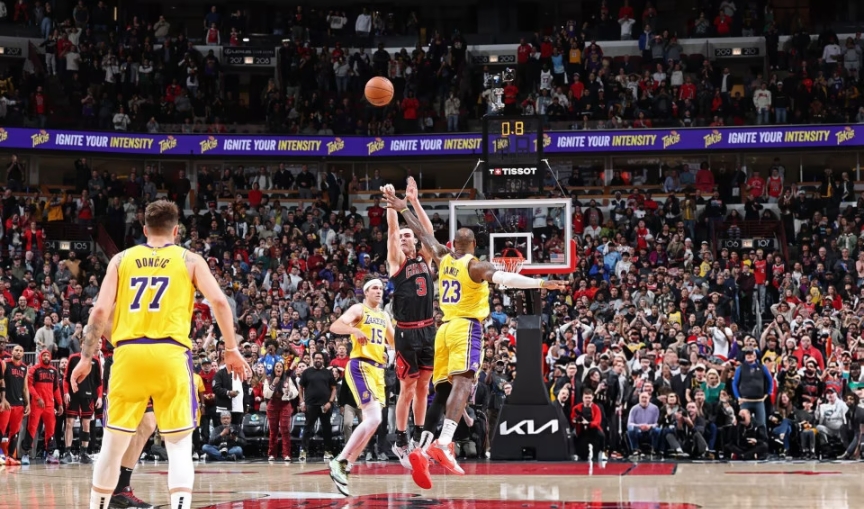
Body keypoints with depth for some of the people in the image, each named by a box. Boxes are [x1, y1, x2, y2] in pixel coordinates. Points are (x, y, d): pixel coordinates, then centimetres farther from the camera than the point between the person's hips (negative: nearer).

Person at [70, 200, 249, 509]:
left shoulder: (121, 260, 13)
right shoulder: (189, 260, 10)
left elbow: (100, 310, 5)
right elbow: (219, 302, -1)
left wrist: (86, 359, 10)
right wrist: (231, 350, 6)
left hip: (128, 354, 2)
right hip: (170, 353, -2)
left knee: (113, 444, 12)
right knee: (179, 444, 1)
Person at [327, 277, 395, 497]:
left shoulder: (384, 316, 20)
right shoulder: (358, 309, -2)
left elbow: (393, 342, 31)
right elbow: (335, 326, -17)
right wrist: (354, 330, -35)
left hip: (378, 369, 8)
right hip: (361, 366, -8)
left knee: (371, 422, 6)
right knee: (374, 419, -21)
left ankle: (344, 467, 10)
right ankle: (339, 462, -18)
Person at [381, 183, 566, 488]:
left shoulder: (443, 259, 11)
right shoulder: (475, 266, -7)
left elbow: (422, 235, 24)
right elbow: (504, 278, -25)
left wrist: (403, 209, 38)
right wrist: (540, 283, -35)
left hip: (445, 328, 7)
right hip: (466, 327, -7)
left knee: (442, 391, 7)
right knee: (462, 383, -21)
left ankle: (422, 449, -5)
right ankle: (443, 444, -40)